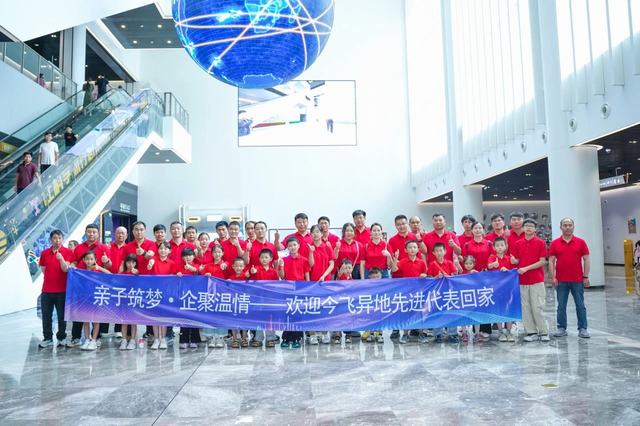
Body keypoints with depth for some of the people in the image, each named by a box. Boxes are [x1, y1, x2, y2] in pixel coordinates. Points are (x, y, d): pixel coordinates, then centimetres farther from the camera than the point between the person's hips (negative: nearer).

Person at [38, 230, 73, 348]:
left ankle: (61, 337, 17)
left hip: (62, 289, -3)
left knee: (62, 315, 5)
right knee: (46, 315, 8)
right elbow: (44, 270, 12)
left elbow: (65, 269, -13)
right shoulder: (45, 253, 6)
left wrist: (61, 258, -28)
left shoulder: (68, 252, -4)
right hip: (47, 289, 3)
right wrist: (51, 278, 3)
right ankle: (47, 338, 18)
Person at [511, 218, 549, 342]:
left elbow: (542, 261, -6)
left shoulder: (540, 243, 0)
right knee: (525, 307, 4)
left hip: (537, 280, -3)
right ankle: (531, 332, 12)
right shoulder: (518, 244, 9)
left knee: (537, 307, -5)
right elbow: (516, 261, 11)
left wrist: (526, 268, -14)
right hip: (522, 280, 4)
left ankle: (544, 332, 8)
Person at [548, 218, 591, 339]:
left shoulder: (581, 242, 3)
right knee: (561, 306, 6)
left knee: (580, 305, 5)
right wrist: (553, 277, -6)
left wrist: (586, 277, -3)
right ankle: (561, 328, 14)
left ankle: (582, 329, 13)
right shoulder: (555, 243, 3)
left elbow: (586, 260, 3)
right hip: (561, 281, 0)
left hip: (577, 280, 0)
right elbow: (551, 261, 2)